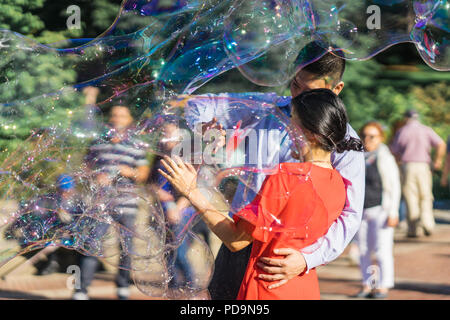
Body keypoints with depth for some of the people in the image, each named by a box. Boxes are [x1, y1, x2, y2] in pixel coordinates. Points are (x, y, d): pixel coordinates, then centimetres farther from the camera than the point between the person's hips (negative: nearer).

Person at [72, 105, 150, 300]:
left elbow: (144, 173, 8)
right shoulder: (98, 144, 9)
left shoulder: (136, 146, 7)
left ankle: (123, 287, 24)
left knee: (126, 247, 6)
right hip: (101, 202, 0)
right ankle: (81, 291, -10)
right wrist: (96, 176, -4)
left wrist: (131, 172, -12)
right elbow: (88, 166, 16)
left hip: (126, 204, 0)